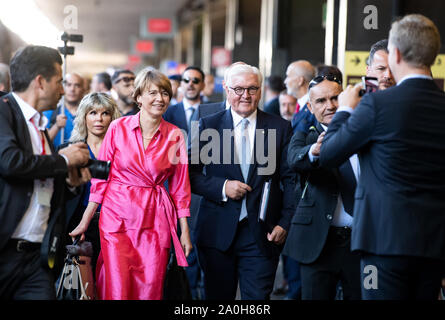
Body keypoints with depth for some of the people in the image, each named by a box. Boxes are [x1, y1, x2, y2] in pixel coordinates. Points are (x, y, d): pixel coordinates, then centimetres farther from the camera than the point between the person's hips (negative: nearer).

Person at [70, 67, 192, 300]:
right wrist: (84, 222, 2)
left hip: (155, 220, 1)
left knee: (150, 290, 1)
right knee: (118, 289, -7)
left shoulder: (175, 136, 2)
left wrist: (185, 231, 5)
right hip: (117, 216, -1)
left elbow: (180, 187, 7)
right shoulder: (118, 128, -1)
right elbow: (100, 177, 2)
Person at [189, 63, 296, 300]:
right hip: (217, 233, 0)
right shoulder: (208, 126, 4)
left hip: (262, 235, 0)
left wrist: (285, 223, -4)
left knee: (258, 297, -2)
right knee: (218, 297, 9)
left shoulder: (280, 128, 5)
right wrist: (222, 187, -14)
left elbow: (290, 179, 4)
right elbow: (190, 174, 2)